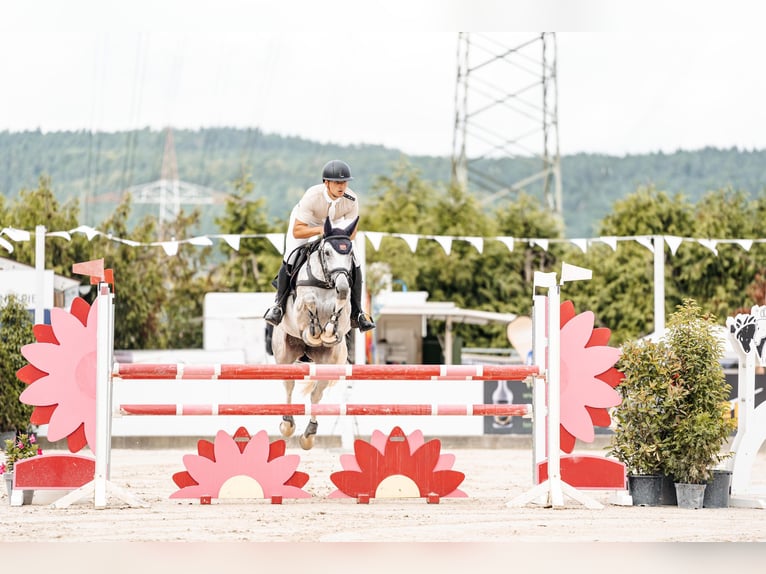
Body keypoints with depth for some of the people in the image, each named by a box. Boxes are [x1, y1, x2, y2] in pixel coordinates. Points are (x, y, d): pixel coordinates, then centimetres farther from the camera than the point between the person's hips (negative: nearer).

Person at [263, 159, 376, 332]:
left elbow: (352, 231, -16)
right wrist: (320, 230, -51)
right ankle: (279, 304, -4)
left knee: (354, 266, -10)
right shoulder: (312, 196, -39)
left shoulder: (351, 200, -29)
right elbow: (297, 231, -37)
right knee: (289, 260, -24)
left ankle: (356, 313, 4)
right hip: (305, 224, -3)